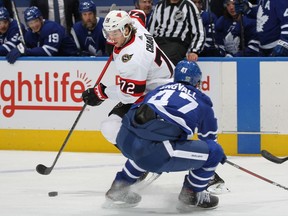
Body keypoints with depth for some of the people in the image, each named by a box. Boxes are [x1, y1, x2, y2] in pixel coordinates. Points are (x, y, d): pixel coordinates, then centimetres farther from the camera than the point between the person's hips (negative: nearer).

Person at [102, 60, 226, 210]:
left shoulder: (161, 89, 31)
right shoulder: (202, 101, 19)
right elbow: (209, 137, 30)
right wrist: (219, 155, 52)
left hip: (125, 140, 7)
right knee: (213, 151, 8)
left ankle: (119, 187, 40)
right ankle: (191, 195, 21)